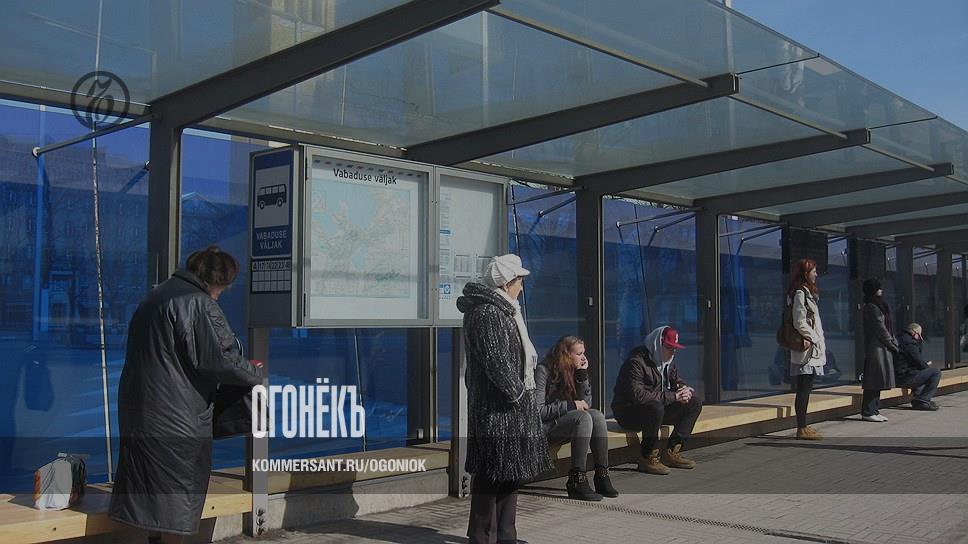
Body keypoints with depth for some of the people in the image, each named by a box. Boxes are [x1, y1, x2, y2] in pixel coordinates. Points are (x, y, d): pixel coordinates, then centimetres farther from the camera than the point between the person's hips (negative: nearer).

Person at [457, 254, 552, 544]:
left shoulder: (500, 310, 17)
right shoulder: (487, 314, -17)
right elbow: (496, 362, -21)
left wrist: (520, 390, 14)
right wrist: (517, 391, -14)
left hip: (511, 408, 11)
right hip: (496, 409, -11)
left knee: (509, 471, 15)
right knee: (493, 472, -3)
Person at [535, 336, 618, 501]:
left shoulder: (573, 371, 9)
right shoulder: (543, 371, -13)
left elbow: (586, 403, 5)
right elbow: (537, 410, -19)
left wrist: (582, 375, -5)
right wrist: (570, 406, -19)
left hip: (563, 422, 7)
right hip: (543, 428, -7)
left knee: (597, 415, -18)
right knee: (583, 418, -30)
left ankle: (602, 476, -20)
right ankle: (576, 481, -31)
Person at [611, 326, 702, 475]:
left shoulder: (667, 362, 9)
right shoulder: (636, 361, -20)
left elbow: (678, 382, 16)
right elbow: (638, 395, -30)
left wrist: (687, 391, -12)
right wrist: (673, 397, -28)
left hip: (656, 409, 9)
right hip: (628, 411, -9)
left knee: (695, 403, -1)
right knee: (656, 407, -40)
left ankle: (672, 452, -4)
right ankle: (647, 458, -24)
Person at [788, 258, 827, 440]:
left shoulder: (806, 292, 19)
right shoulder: (800, 293, -12)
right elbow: (799, 323, -18)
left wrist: (818, 340, 15)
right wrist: (815, 339, -12)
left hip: (811, 350, 10)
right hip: (806, 350, -10)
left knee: (805, 389, 11)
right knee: (803, 389, -7)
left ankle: (803, 426, 15)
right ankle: (802, 429, -5)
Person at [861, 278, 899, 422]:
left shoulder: (880, 306, 18)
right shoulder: (871, 308, -12)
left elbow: (888, 328, 19)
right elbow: (880, 329, -14)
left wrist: (894, 343, 9)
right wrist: (893, 345, -7)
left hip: (882, 349, 10)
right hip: (876, 348, -10)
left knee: (877, 382, 11)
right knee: (873, 381, -8)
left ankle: (874, 410, 15)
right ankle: (868, 412, -5)